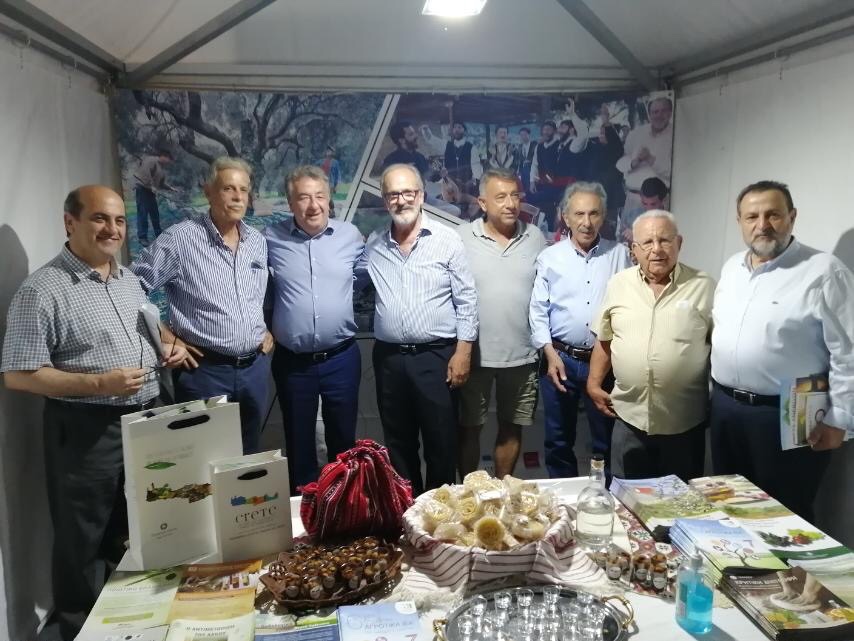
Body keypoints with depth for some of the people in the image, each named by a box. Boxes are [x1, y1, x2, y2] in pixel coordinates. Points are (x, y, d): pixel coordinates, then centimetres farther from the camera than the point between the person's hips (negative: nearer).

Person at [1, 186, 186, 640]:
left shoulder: (130, 280, 9)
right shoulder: (43, 290, -15)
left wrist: (167, 351, 1)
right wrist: (99, 384, -25)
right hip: (86, 430, -7)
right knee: (82, 542, 9)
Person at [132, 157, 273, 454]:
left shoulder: (258, 241, 8)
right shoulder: (179, 239, -11)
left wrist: (268, 329, 12)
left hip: (255, 367, 6)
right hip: (204, 369, -5)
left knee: (249, 454, 18)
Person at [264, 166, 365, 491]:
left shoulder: (350, 235, 0)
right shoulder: (271, 238, -4)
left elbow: (367, 276, 15)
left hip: (341, 358, 1)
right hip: (292, 362, -1)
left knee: (343, 440, 15)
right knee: (298, 443, 14)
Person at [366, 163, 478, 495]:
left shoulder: (447, 239, -4)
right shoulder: (373, 245, 5)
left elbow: (466, 299, -4)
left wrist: (463, 351, -8)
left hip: (436, 355, -3)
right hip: (389, 358, 4)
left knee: (441, 442, 6)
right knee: (398, 442, 15)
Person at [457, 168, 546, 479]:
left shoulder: (535, 238, 2)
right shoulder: (461, 238, -7)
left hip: (522, 355, 2)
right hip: (474, 354, -2)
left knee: (512, 427, 15)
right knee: (469, 428, 11)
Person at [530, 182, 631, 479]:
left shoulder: (619, 255, 3)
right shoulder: (550, 257, 1)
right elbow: (538, 310, 1)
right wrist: (550, 354, -8)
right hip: (560, 358, 0)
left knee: (606, 439, 11)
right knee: (559, 439, 12)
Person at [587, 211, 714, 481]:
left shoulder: (704, 287, -4)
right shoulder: (618, 285, 2)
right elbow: (604, 340, 10)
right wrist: (593, 383, 6)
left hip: (685, 423, -2)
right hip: (630, 418, 2)